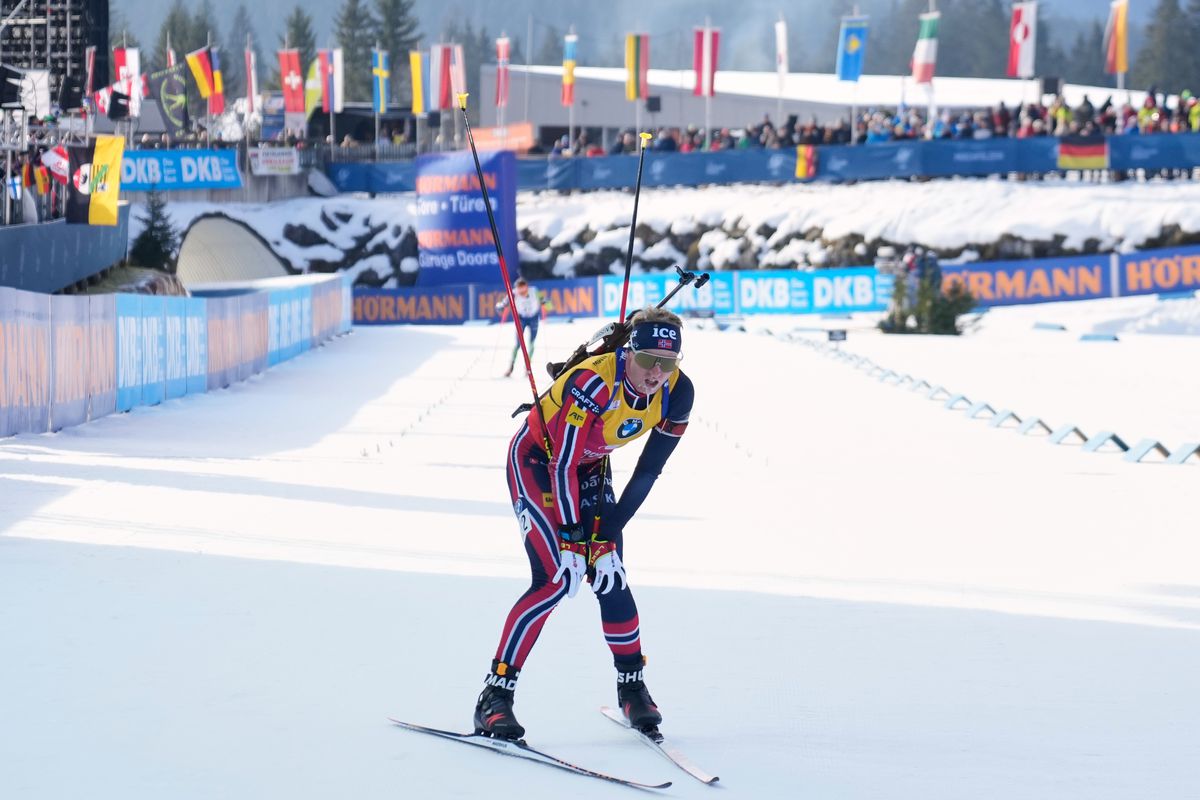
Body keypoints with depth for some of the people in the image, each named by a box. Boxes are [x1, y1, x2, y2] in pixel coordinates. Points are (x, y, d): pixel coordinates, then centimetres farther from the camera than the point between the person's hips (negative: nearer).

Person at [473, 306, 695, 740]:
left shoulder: (677, 392, -19)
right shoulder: (593, 383, -36)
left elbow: (647, 472, -11)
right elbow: (562, 466, -31)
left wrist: (607, 536, -13)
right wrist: (572, 540, -29)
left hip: (591, 467, 5)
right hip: (537, 461, -5)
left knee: (611, 580, -2)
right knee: (557, 579, -18)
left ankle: (632, 685, 19)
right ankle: (495, 695, -14)